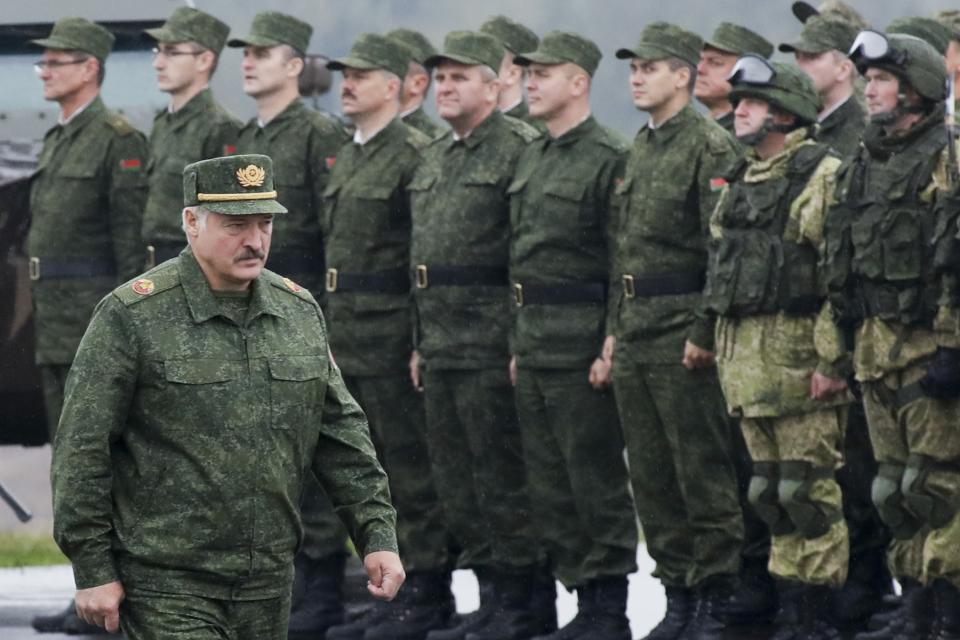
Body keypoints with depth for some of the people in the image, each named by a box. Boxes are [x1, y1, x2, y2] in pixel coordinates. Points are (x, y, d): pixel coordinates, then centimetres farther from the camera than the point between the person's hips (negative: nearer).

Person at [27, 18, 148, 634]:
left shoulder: (119, 138, -10)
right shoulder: (58, 140, 18)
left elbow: (133, 232, -15)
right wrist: (44, 317, 19)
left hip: (97, 317, -9)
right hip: (57, 321, 10)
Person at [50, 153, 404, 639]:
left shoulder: (299, 311, 9)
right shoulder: (132, 317, -9)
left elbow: (341, 432, 14)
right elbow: (82, 449, -8)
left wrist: (376, 535, 6)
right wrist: (92, 571, -10)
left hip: (267, 588, 6)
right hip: (168, 592, -6)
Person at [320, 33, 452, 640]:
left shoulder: (415, 154, -11)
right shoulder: (348, 159, 17)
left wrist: (423, 340, -18)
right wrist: (331, 329, 17)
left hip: (393, 333, -9)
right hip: (348, 337, 9)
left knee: (411, 466, -4)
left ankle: (429, 591, 0)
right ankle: (395, 588, 17)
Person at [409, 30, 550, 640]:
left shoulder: (520, 149, -9)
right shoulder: (432, 158, 18)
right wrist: (419, 342, 18)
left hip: (494, 345, -9)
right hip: (443, 348, 9)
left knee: (503, 475, -5)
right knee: (456, 477, 11)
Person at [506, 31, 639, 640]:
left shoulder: (611, 159, -10)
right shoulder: (531, 160, 17)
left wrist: (612, 348, -18)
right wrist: (518, 343, 18)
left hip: (583, 345, -9)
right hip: (534, 344, 9)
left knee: (597, 479, -4)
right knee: (550, 485, 10)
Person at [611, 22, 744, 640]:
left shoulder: (711, 146, -10)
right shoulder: (642, 147, 17)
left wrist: (704, 333, -18)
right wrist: (616, 327, 18)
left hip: (683, 339, -9)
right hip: (637, 337, 9)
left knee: (704, 473, -5)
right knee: (652, 477, 10)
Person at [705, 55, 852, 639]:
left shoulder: (822, 175, -10)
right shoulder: (741, 181, 16)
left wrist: (832, 360, -19)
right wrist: (719, 346, 18)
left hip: (798, 358, -8)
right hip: (745, 360, 8)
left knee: (806, 489, -7)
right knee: (769, 491, 10)